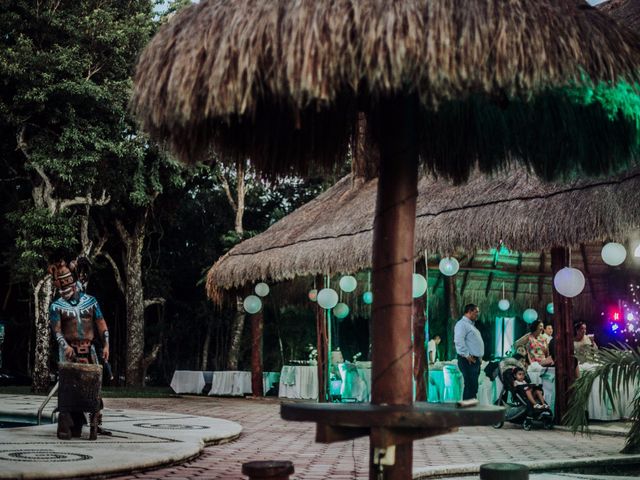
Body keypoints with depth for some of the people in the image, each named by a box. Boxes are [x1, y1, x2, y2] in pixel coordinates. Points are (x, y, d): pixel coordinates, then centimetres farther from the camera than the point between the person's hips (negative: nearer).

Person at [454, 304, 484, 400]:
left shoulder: (471, 325, 22)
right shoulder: (462, 324, -10)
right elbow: (458, 341, -23)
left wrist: (479, 357, 18)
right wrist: (467, 355, -21)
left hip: (475, 360, 10)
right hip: (468, 361, -10)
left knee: (473, 387, 11)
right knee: (470, 387, -12)